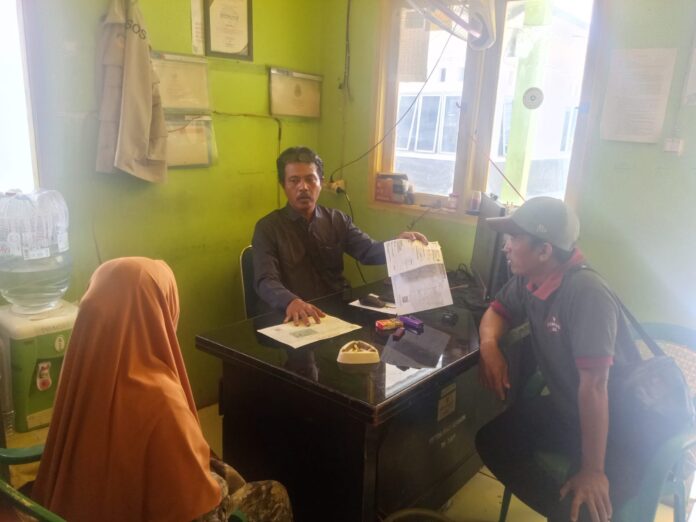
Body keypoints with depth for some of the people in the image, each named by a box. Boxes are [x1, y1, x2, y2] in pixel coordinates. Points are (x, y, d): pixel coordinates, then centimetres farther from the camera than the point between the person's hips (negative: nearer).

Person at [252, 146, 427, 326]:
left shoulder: (337, 219, 9)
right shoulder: (268, 227, -3)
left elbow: (369, 251, -3)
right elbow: (266, 281, -15)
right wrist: (291, 301, -36)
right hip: (298, 317, -3)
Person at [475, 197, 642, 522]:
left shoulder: (586, 293, -32)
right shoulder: (527, 279, -6)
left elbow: (594, 385, -33)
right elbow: (498, 310, 12)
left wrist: (593, 471, -28)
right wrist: (489, 345, -13)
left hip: (621, 425, -8)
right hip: (565, 408, 8)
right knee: (492, 441, 1)